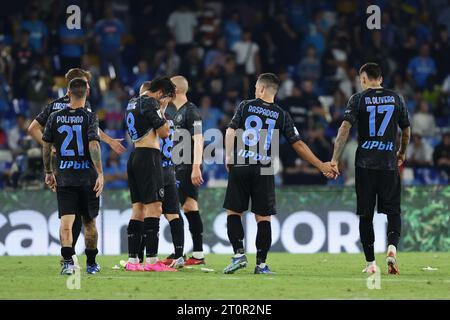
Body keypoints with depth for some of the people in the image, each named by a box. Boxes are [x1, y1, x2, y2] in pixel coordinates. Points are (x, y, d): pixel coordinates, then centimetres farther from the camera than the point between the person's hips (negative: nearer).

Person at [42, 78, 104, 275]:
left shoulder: (55, 118, 4)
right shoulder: (90, 117, -6)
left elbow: (46, 146, 8)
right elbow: (94, 145, -17)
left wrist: (49, 172, 19)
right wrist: (100, 173, -18)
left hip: (64, 178, 1)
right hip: (87, 177, -1)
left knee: (66, 222, -6)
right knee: (89, 222, 14)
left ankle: (68, 261, -26)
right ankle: (91, 263, 26)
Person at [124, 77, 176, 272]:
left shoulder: (132, 102, 17)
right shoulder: (150, 102, -9)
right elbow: (164, 132, -8)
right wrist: (162, 109, 2)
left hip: (134, 156, 9)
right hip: (149, 156, -9)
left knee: (138, 208, 9)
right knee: (154, 208, -10)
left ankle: (132, 260, 7)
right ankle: (151, 260, -16)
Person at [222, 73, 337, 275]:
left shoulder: (245, 106, 4)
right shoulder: (281, 115, 6)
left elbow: (231, 132, -6)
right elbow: (298, 145, 4)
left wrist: (229, 158, 3)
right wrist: (321, 166, 9)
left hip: (240, 167, -1)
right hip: (264, 171, 1)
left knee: (234, 212, 9)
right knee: (263, 217, 4)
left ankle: (239, 253, -6)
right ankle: (261, 263, 1)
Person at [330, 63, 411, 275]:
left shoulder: (358, 99, -1)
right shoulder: (396, 98, 7)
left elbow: (345, 129, -10)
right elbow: (406, 132, 15)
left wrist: (335, 160, -9)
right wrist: (401, 153, 34)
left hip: (365, 164, -1)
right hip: (389, 164, 1)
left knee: (365, 215, 7)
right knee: (393, 211, 8)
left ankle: (370, 263, 6)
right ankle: (392, 246, -20)